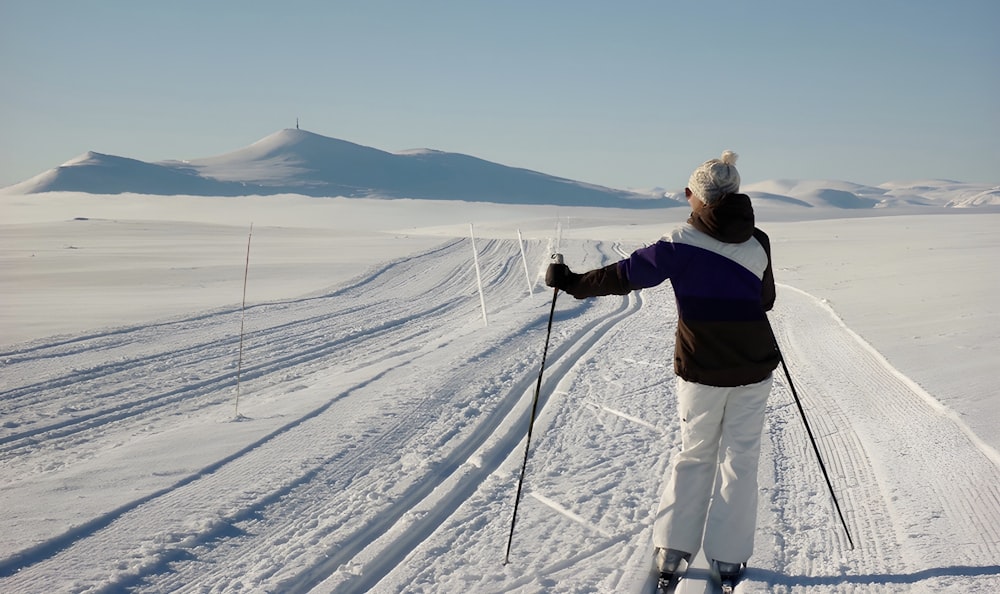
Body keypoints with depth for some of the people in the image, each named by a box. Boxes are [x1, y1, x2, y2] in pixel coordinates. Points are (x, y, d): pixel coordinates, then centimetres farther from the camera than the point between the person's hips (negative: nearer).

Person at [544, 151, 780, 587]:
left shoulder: (682, 243, -11)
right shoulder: (758, 243, -2)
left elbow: (626, 274, -7)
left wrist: (572, 282, 4)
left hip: (700, 370, -1)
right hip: (753, 368, 1)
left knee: (694, 454, 15)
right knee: (739, 458, 10)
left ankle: (672, 550, 14)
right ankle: (727, 557, 12)